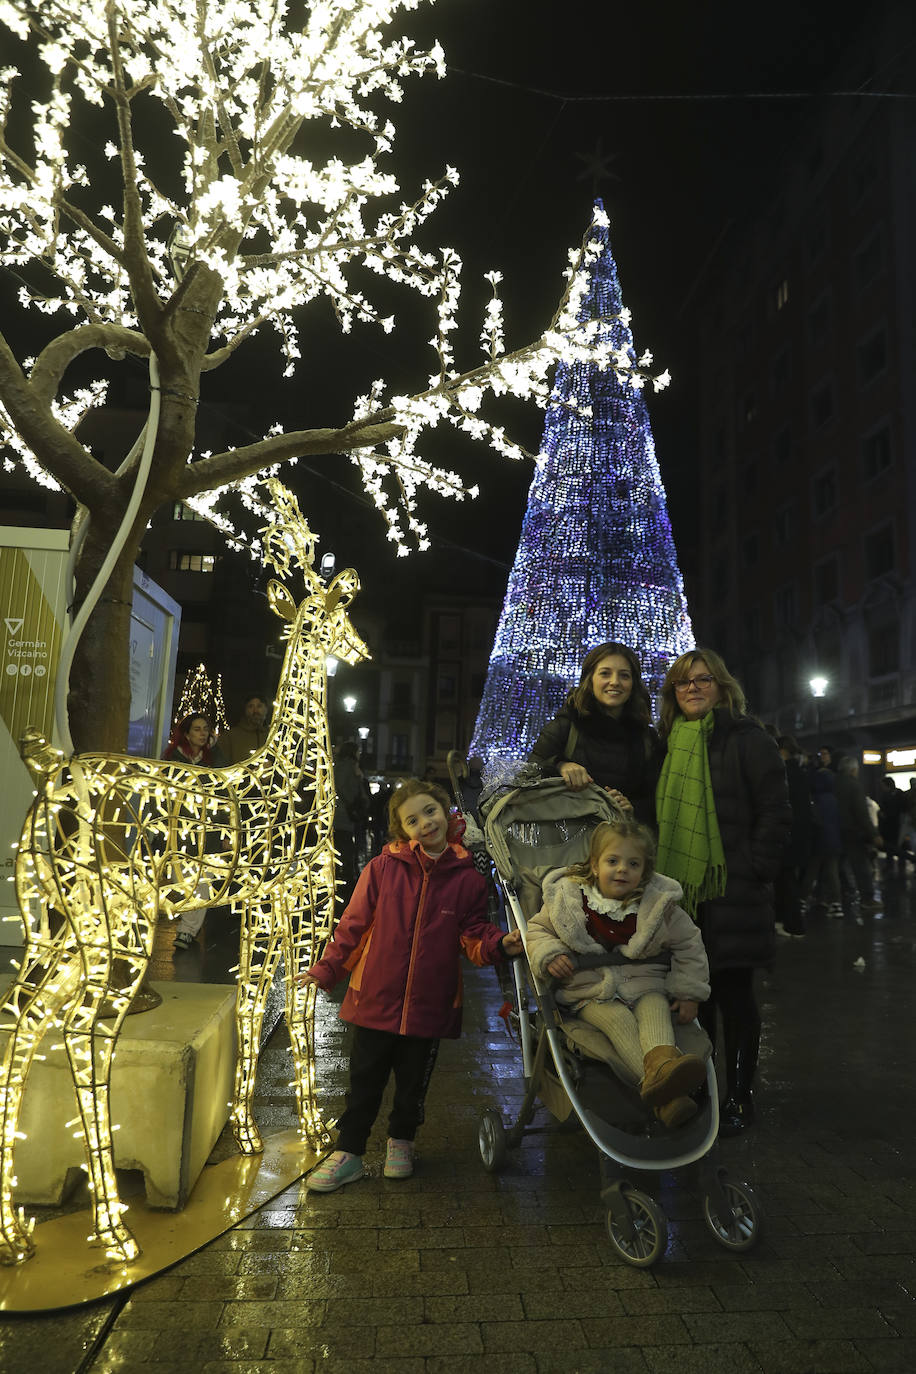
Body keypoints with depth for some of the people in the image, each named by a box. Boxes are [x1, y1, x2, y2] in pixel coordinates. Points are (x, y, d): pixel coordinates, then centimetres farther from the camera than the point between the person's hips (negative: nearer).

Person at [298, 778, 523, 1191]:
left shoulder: (466, 878, -5)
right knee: (364, 1080, 12)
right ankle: (348, 1152, 31)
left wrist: (499, 944, -20)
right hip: (375, 998, -1)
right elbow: (354, 925, -1)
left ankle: (401, 1141, 45)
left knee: (413, 1083, 19)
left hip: (430, 1004, 1)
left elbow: (474, 936, -1)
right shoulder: (382, 868, -8)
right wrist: (327, 970, -2)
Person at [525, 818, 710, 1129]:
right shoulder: (568, 898, -3)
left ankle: (662, 1063, -59)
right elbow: (538, 928, 9)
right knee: (618, 1019, -30)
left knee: (656, 1009, -31)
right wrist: (549, 955, -12)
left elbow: (689, 945, 10)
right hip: (591, 990, -1)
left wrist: (689, 994, 5)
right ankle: (660, 1089, -48)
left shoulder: (659, 904, -1)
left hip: (645, 983, 1)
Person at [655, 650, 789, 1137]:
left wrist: (756, 872, -13)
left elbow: (775, 812, -8)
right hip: (679, 890, 5)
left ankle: (739, 1098, 18)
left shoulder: (747, 739, -4)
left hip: (733, 891, -5)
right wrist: (658, 873, 11)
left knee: (733, 992, 5)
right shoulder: (669, 744, 13)